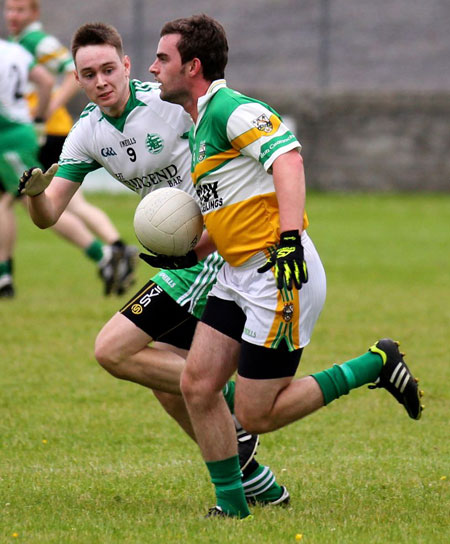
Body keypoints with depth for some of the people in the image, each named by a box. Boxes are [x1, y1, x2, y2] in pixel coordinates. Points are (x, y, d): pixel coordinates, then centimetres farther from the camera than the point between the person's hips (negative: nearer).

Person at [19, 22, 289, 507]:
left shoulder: (171, 103, -17)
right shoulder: (88, 132, 5)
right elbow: (48, 216, 3)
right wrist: (35, 191, -22)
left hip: (214, 250, -8)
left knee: (112, 350, -14)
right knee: (169, 389, 9)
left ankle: (231, 406, -6)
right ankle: (259, 486, 19)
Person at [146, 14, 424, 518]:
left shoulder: (231, 109, -14)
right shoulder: (200, 126, 18)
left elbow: (287, 159, -28)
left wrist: (289, 240, -37)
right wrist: (188, 253, 14)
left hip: (279, 275, -10)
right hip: (237, 275, 10)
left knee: (256, 415, -6)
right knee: (197, 385, 3)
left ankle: (376, 365, 5)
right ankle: (232, 506, 11)